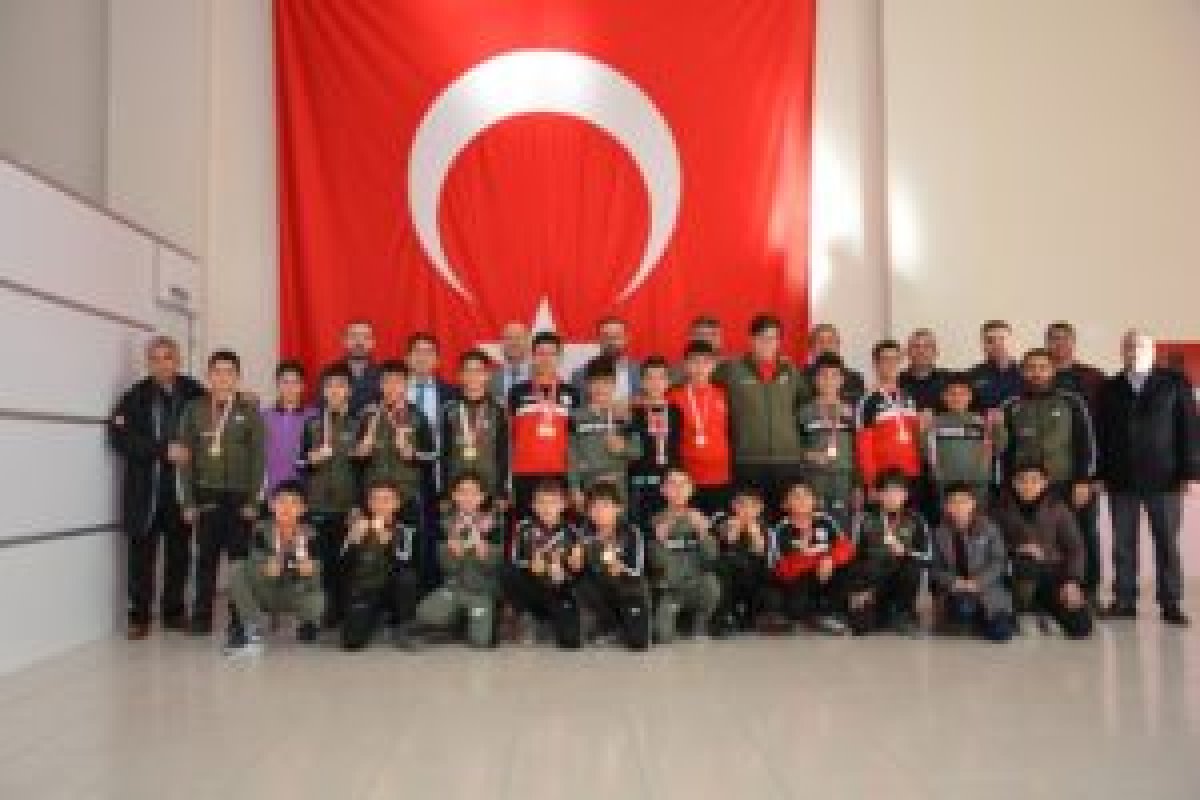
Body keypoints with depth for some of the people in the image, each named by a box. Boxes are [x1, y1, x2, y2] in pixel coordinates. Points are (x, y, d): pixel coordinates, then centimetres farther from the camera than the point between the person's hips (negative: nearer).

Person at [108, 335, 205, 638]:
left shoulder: (194, 393, 3)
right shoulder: (135, 397, -1)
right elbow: (120, 438, -10)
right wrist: (163, 450, -18)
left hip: (181, 486, 2)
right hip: (144, 488, -2)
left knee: (179, 550, 8)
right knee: (142, 551, 1)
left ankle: (174, 611, 21)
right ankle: (139, 615, 12)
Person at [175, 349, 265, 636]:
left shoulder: (249, 411, 0)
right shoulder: (194, 411, 6)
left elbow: (258, 458, -2)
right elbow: (185, 457, 6)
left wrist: (252, 500, -7)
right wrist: (188, 500, 0)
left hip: (238, 497, -2)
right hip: (205, 497, 2)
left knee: (239, 558, 2)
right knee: (206, 558, 6)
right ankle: (202, 617, 15)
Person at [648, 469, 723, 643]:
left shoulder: (699, 519, 2)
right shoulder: (657, 521, -3)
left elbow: (711, 557, -8)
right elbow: (657, 564, -9)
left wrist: (703, 532, -21)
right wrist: (659, 539, -24)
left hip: (696, 586, 2)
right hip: (669, 589, -2)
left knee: (711, 585, -32)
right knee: (663, 637, -23)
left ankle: (700, 627, -6)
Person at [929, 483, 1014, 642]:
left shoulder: (988, 528, 0)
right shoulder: (940, 533, 5)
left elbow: (999, 561, -5)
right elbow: (935, 567, 3)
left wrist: (978, 582, -17)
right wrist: (953, 582, -15)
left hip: (987, 592, 0)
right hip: (954, 593, 0)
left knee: (1000, 633, -15)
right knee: (963, 606, -33)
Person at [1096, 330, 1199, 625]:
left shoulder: (1175, 383, 2)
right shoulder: (1109, 388, 10)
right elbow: (1101, 433, 8)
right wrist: (1098, 473, 2)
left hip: (1164, 477, -2)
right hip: (1121, 478, 2)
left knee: (1166, 543, 5)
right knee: (1123, 543, 5)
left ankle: (1171, 603, 13)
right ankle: (1124, 601, 12)